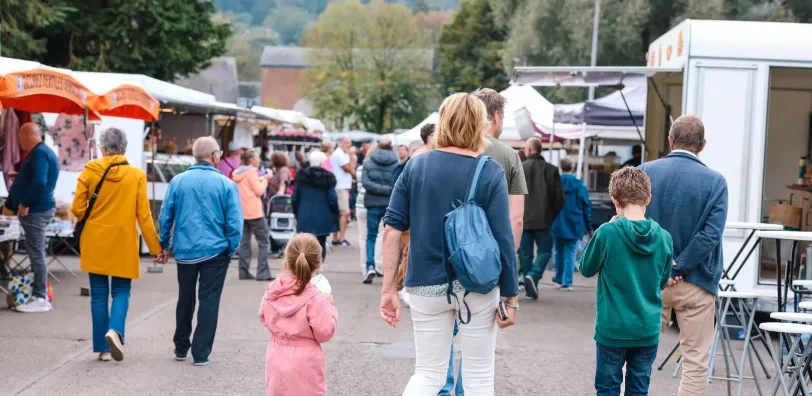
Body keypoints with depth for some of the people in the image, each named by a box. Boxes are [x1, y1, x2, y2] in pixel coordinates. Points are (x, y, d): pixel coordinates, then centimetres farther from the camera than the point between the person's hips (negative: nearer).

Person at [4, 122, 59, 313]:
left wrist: (25, 203, -20)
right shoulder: (39, 153, 19)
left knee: (36, 254, -9)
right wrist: (10, 204, 27)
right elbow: (25, 182, 25)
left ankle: (40, 299, -8)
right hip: (36, 209, 11)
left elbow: (39, 182, -28)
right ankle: (40, 295, 14)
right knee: (36, 253, 11)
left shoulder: (39, 153, -16)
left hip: (36, 211, -10)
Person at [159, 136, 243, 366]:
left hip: (185, 251, 3)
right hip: (215, 252, -3)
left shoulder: (178, 182, -1)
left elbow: (165, 216, 3)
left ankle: (181, 348, 27)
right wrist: (232, 249, 4)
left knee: (185, 299, 17)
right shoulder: (226, 184, -7)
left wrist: (165, 245, 14)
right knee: (209, 301, 4)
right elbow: (234, 222, -8)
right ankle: (201, 353, 3)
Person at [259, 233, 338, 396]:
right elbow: (324, 332, -15)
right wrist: (330, 308, -2)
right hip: (304, 364, -5)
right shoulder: (315, 299, -21)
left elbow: (263, 318, 11)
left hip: (277, 360, 5)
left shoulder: (271, 292, -5)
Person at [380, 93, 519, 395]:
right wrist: (511, 296, -3)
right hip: (478, 285, -2)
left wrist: (389, 288, 2)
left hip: (427, 286, 2)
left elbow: (392, 229, -2)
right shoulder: (491, 173, -9)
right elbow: (502, 239, -11)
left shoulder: (415, 166, 0)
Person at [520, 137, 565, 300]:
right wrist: (553, 214, 13)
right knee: (544, 250, 10)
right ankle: (534, 275, -15)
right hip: (543, 219, 0)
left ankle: (531, 289, 9)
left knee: (525, 253, 9)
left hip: (523, 219, 0)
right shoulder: (551, 170, -1)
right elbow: (559, 197, 0)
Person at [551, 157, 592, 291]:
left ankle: (559, 277, 33)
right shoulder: (580, 185, -7)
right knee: (570, 253, 3)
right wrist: (589, 226, 6)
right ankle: (567, 282, -1)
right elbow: (587, 206, -3)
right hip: (574, 225, -1)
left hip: (557, 225, 2)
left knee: (559, 251, 19)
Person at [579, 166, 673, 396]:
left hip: (613, 328, -3)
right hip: (648, 330, 3)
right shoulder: (663, 237, -4)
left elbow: (586, 268, 2)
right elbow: (663, 283, 9)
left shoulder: (608, 233, -15)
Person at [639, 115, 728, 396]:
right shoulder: (715, 181, -9)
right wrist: (678, 269, -12)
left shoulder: (645, 172, -4)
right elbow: (711, 235, -17)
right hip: (694, 283, -2)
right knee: (695, 362, 6)